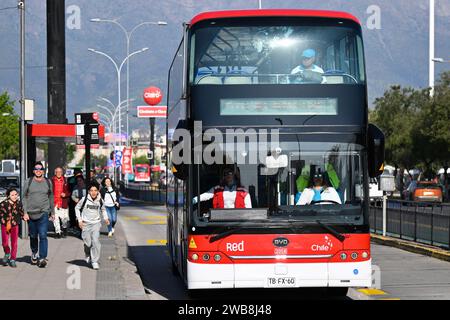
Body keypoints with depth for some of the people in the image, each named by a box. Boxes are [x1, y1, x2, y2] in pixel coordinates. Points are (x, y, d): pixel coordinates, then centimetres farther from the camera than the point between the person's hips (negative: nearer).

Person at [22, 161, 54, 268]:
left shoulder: (48, 182, 7)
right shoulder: (28, 182, 3)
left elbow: (51, 198, 15)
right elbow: (24, 198, 4)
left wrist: (52, 212, 16)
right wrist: (24, 212, -4)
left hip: (44, 213, -1)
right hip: (31, 214, 1)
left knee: (43, 236, -12)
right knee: (33, 236, 12)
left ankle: (42, 258, -14)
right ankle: (34, 253, 35)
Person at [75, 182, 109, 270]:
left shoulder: (100, 200, -1)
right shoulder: (84, 199, -9)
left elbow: (103, 209, 20)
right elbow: (77, 208, 5)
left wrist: (105, 218, 6)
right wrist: (79, 220, -1)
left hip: (96, 223, 1)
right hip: (86, 223, -1)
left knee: (96, 241, -13)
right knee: (88, 243, 1)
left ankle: (95, 261, -7)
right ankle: (88, 256, 33)